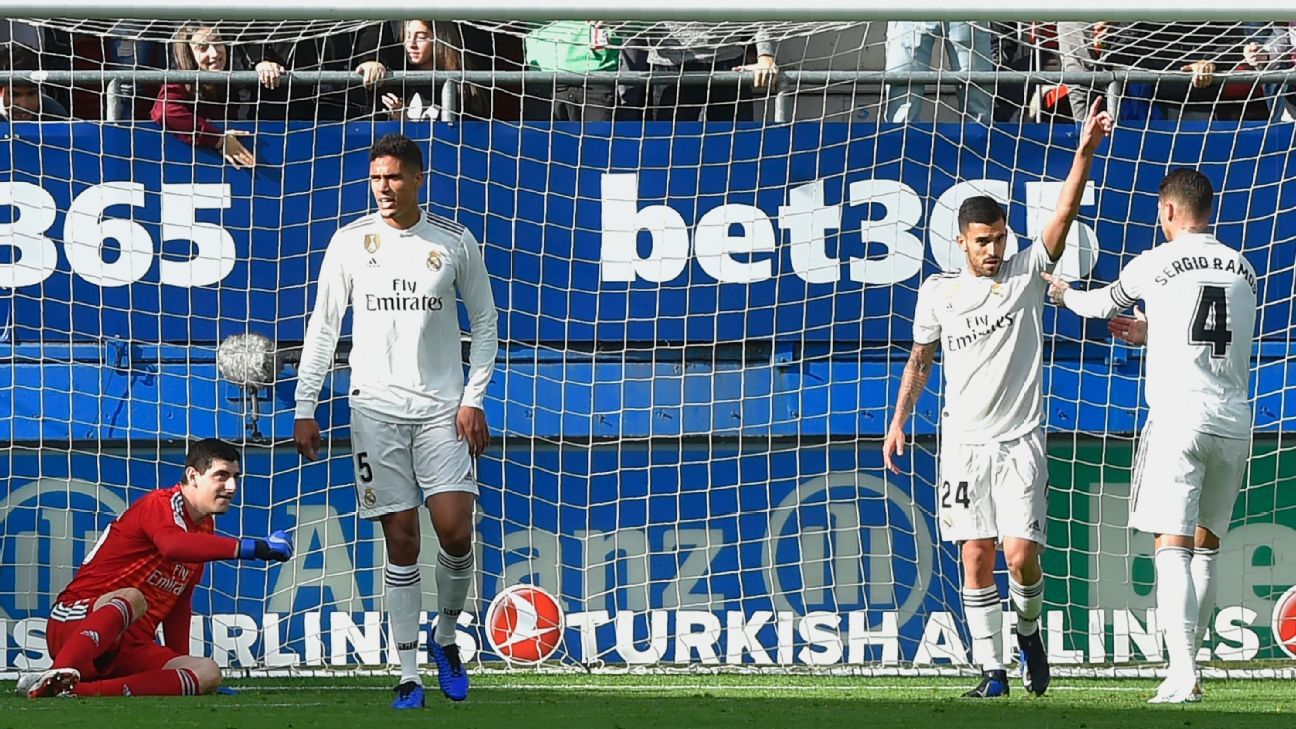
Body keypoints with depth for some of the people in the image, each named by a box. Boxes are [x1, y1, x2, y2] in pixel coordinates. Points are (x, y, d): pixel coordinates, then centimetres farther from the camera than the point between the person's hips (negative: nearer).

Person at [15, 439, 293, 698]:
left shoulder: (204, 528, 20)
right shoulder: (160, 505, -8)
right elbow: (173, 546, -33)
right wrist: (253, 548, -35)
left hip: (130, 647, 8)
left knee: (208, 673, -18)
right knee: (132, 597, -38)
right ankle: (60, 675, -62)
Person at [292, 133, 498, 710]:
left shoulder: (455, 243, 3)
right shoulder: (350, 243, 4)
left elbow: (484, 322, 10)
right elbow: (322, 327, 8)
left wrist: (473, 399, 0)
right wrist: (305, 408, 3)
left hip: (442, 406, 0)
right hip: (376, 407, 0)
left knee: (456, 532, -11)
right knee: (401, 539, -2)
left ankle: (446, 637, 16)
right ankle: (409, 676, 3)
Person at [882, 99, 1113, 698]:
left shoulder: (1027, 273, 2)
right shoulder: (938, 291, 7)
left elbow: (1064, 215, -9)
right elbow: (919, 360, 17)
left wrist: (1085, 151, -20)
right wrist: (898, 421, 9)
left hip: (1019, 441, -2)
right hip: (963, 441, 2)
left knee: (1021, 553, -11)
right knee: (977, 558, -1)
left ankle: (1028, 629, 18)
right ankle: (991, 669, 4)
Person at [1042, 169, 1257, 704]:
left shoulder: (1158, 263, -1)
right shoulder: (1242, 269, 13)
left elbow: (1105, 303, 18)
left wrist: (1065, 295, 39)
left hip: (1179, 417, -5)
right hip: (1234, 419, 5)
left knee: (1172, 545, -8)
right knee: (1206, 545, 15)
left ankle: (1182, 673, -20)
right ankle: (1187, 663, 17)